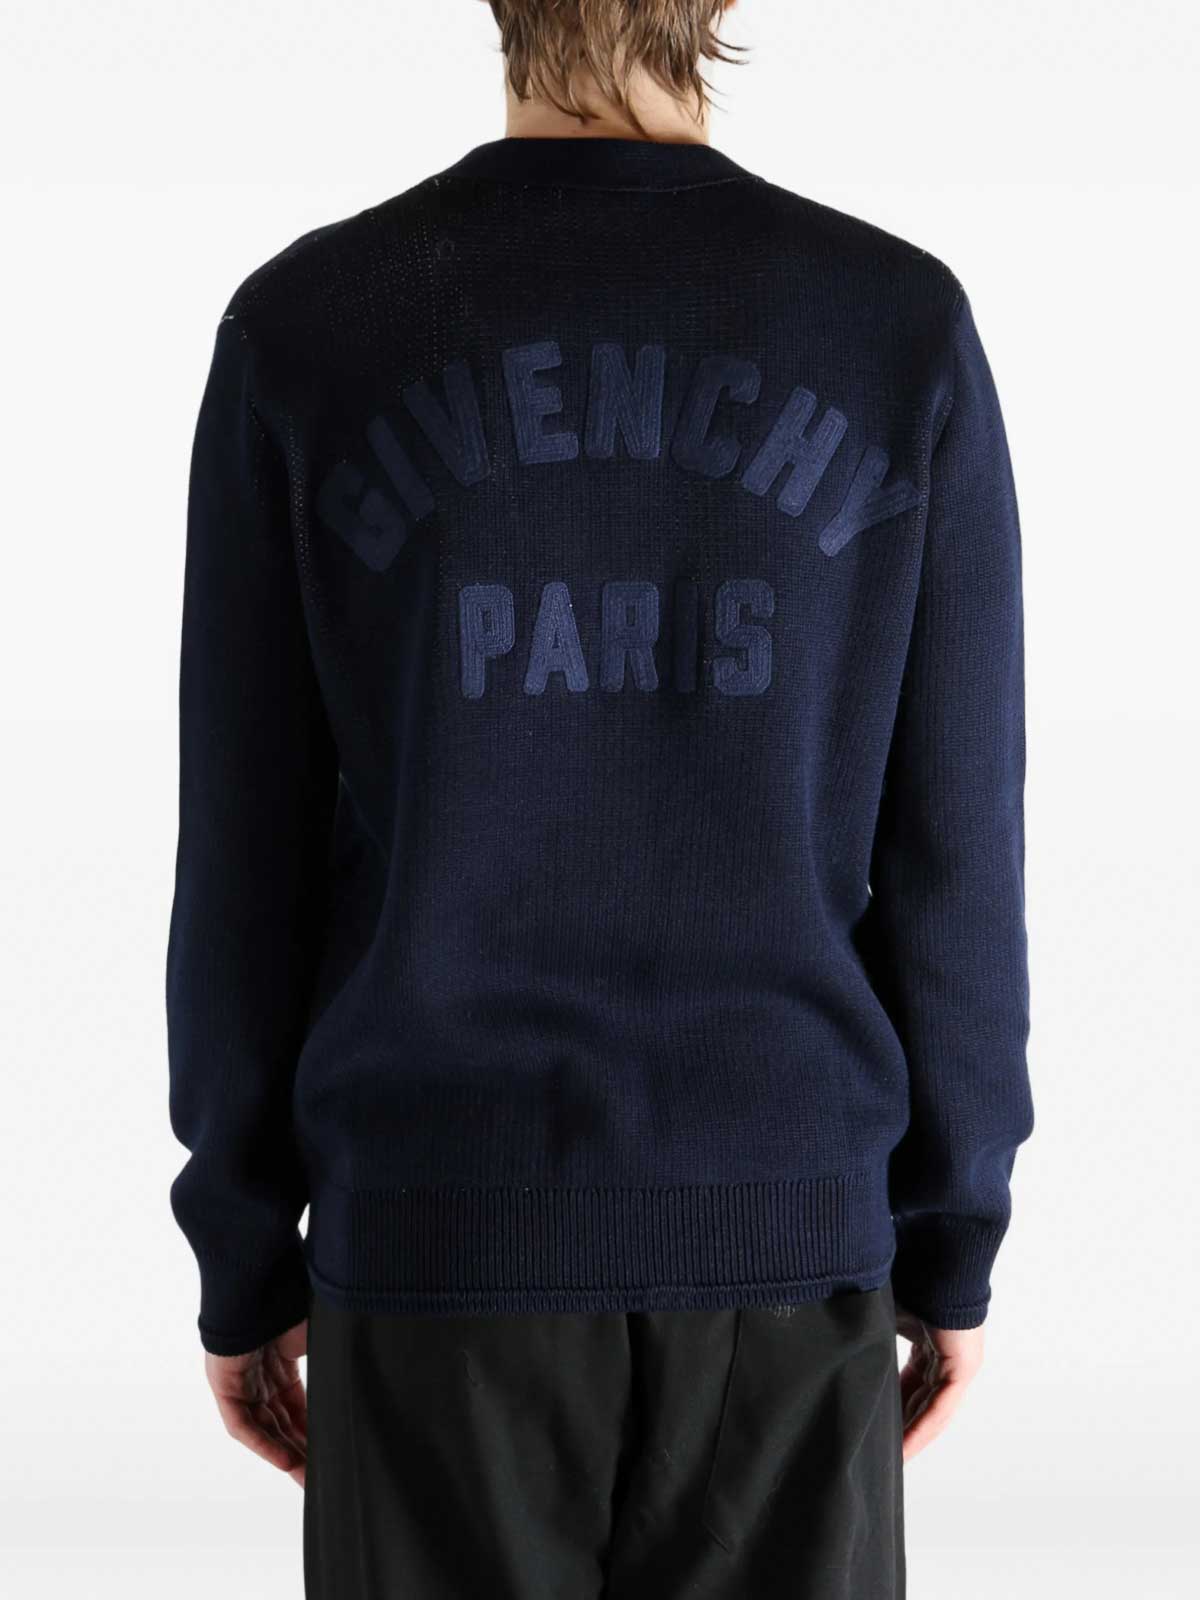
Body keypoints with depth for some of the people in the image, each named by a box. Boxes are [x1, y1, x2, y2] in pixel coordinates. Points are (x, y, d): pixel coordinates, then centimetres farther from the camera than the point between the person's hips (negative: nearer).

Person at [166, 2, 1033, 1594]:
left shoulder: (301, 329, -6)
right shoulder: (904, 327, -5)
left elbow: (239, 848, -3)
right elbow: (955, 840, -3)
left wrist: (242, 1258, 7)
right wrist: (957, 1239, 8)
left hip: (435, 1223, 0)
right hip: (784, 1223, 0)